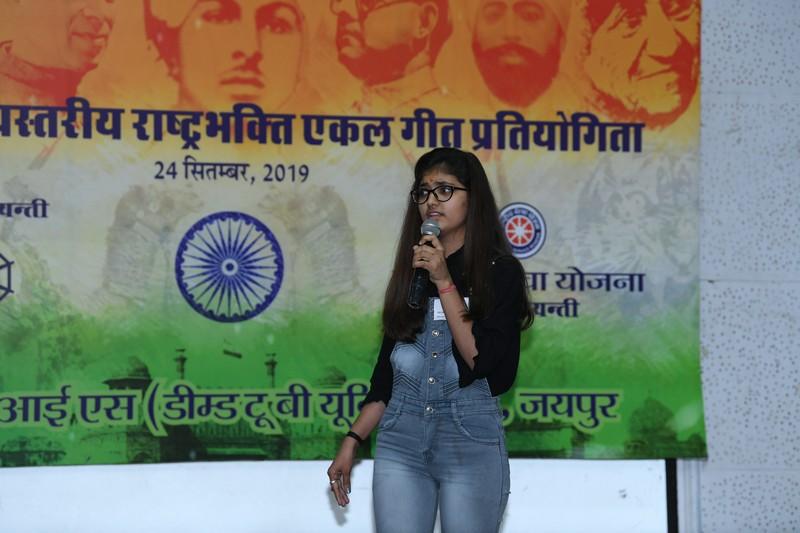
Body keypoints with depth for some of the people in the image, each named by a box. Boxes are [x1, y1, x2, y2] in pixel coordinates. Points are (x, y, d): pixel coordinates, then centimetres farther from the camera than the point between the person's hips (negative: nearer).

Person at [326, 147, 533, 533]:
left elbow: (482, 359, -12)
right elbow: (386, 371, 14)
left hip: (471, 442, -3)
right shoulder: (410, 270, 13)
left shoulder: (500, 271, 0)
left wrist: (444, 282, -13)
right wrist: (352, 442, 8)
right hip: (400, 442, 4)